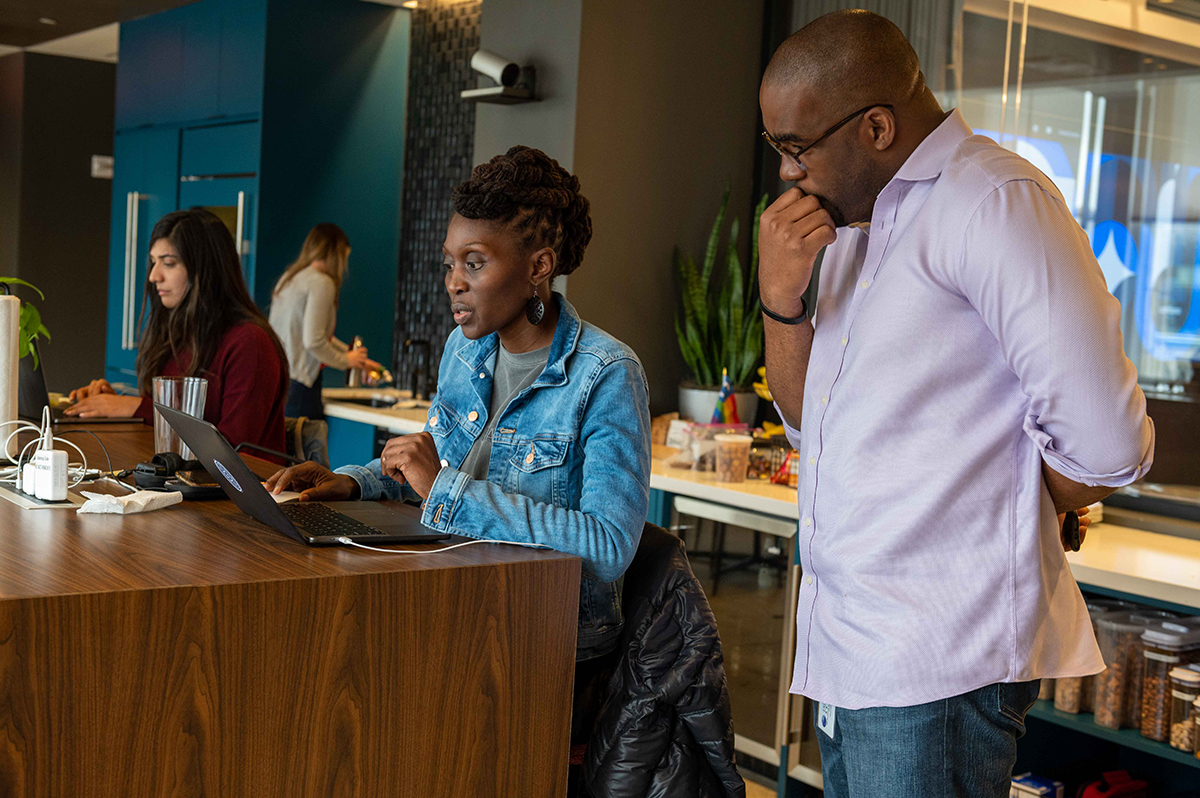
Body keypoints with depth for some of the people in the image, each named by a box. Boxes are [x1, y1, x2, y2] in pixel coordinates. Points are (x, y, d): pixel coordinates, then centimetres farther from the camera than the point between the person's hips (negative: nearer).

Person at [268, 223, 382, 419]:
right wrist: (345, 361, -1)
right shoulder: (322, 282, -10)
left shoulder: (288, 278, 17)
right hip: (297, 384, -8)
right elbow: (313, 341, -17)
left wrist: (357, 359, 30)